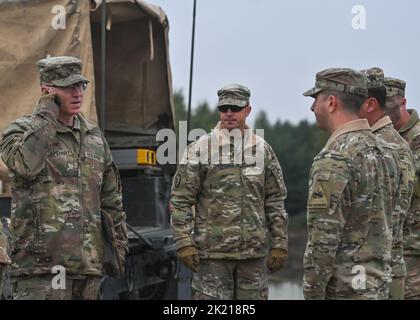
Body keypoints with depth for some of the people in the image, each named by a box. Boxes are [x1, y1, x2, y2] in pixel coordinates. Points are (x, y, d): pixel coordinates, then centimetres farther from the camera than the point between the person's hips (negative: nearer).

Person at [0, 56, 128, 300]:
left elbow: (111, 197, 22)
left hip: (89, 262, 6)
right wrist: (46, 115, -13)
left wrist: (118, 244, 18)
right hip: (41, 260, -6)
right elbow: (26, 165, -25)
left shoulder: (94, 136, 16)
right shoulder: (21, 131, 0)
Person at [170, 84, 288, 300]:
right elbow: (181, 200, -3)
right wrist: (184, 244, -11)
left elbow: (275, 201, 10)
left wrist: (279, 245, 5)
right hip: (212, 251, -3)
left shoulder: (263, 150, 8)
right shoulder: (200, 149, -1)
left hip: (255, 251, 3)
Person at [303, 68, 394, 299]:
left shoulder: (334, 159, -19)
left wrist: (312, 293, -13)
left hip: (343, 289, -8)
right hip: (378, 284, 9)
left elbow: (324, 237, -21)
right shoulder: (375, 148, 9)